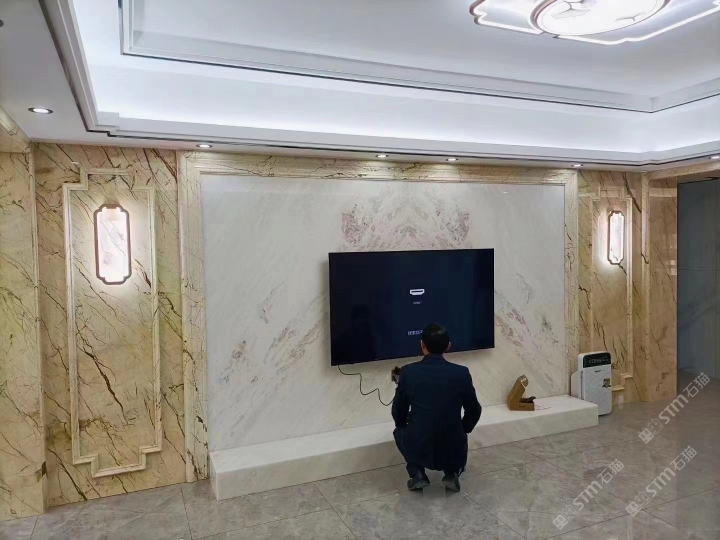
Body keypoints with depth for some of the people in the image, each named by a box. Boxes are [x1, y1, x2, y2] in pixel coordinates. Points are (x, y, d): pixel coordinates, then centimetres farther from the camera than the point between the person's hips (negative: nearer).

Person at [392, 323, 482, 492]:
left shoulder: (408, 372, -8)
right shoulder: (462, 373, -7)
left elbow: (398, 414, 4)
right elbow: (474, 411, 6)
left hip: (418, 451, -1)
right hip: (453, 453, 1)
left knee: (399, 431, 32)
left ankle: (417, 474, 15)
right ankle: (452, 473, 13)